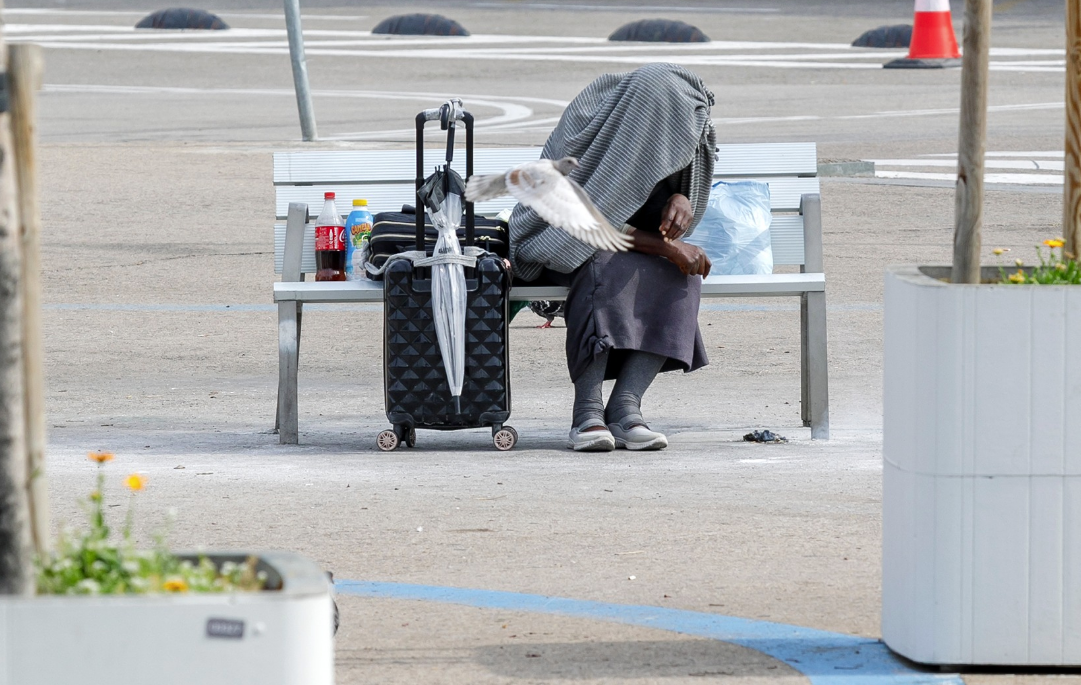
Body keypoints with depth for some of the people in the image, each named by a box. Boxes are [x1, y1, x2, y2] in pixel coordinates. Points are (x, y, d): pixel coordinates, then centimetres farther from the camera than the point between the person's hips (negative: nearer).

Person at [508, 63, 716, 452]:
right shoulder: (587, 130, -25)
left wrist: (682, 199, -17)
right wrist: (666, 246, -29)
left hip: (632, 237, 6)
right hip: (562, 243, -6)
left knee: (680, 275, -27)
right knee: (606, 269, -40)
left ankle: (625, 407, -33)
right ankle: (588, 412, -40)